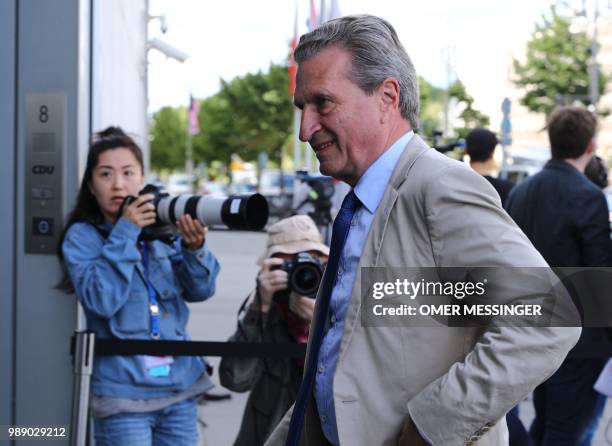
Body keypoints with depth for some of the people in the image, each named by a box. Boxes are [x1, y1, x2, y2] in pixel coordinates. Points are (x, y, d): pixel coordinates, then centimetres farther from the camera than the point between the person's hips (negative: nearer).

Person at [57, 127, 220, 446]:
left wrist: (194, 248, -18)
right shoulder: (82, 237, -2)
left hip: (180, 385, 4)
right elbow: (102, 300, -16)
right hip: (124, 392, -4)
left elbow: (200, 289, 1)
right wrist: (125, 233, -16)